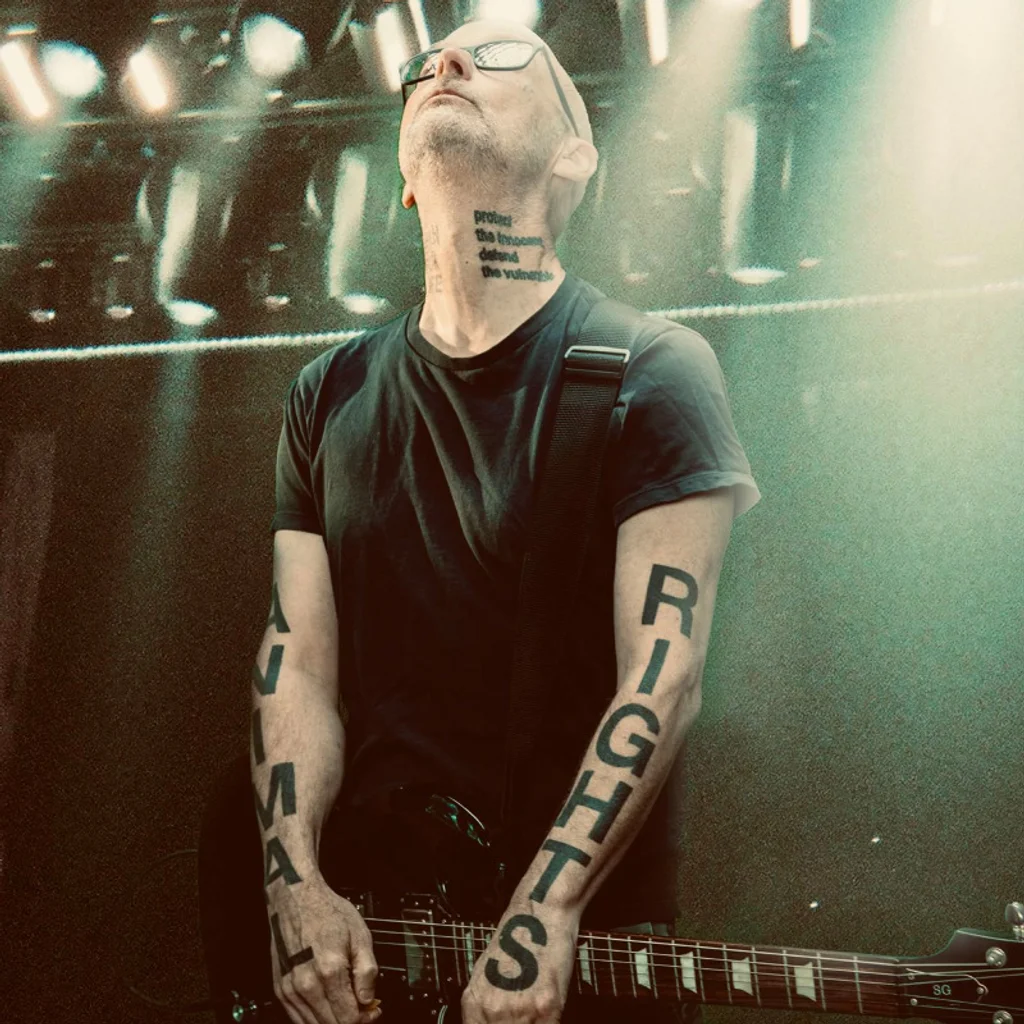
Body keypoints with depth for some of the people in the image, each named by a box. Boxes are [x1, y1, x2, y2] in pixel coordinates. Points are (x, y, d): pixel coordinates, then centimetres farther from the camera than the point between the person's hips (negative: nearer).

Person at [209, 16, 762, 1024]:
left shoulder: (652, 371, -9)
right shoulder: (330, 396, 5)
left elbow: (662, 679, -15)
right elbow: (297, 663, 1)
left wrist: (545, 913, -22)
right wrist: (297, 884, -12)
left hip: (590, 936, -4)